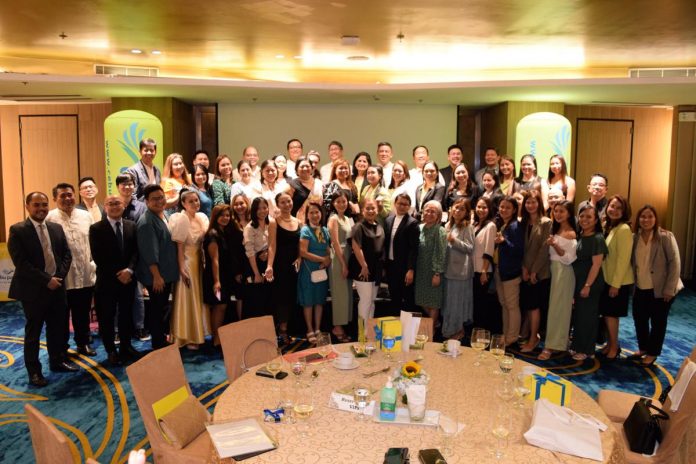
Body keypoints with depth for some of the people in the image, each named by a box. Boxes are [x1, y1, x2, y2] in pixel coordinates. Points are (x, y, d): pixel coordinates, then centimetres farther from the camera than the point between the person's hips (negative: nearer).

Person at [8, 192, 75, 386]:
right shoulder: (17, 230, -9)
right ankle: (34, 372, 16)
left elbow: (67, 254, 9)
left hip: (56, 287, 5)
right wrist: (46, 280, -17)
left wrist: (58, 277, -6)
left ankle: (57, 361, 31)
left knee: (57, 328, 15)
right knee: (33, 332, 6)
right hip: (33, 290, -5)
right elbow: (21, 262, -16)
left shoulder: (56, 228, 8)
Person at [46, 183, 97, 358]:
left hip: (86, 275, 4)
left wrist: (93, 262, 7)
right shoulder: (50, 218, -9)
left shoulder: (86, 216, 7)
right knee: (62, 315, 10)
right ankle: (61, 348, 25)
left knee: (83, 313, 18)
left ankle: (83, 343, 34)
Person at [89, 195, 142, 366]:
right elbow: (98, 257, -9)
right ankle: (111, 351, 19)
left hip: (128, 278, 3)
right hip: (107, 280, -3)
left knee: (126, 315, 12)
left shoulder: (132, 226, 7)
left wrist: (129, 269, -15)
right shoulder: (96, 228, -4)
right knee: (106, 318, 5)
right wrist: (116, 274, -13)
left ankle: (126, 347, 26)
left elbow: (136, 251, 2)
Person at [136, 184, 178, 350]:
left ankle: (161, 342, 31)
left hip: (166, 273, 9)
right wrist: (156, 276, -23)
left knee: (161, 310, 19)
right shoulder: (146, 221, -18)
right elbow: (149, 252, -22)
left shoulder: (164, 216, 10)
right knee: (157, 310, 1)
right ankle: (158, 346, 12)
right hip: (156, 276, -9)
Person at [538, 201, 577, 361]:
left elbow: (569, 259, -17)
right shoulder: (555, 230, 13)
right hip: (552, 270, 7)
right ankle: (555, 342, 19)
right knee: (553, 307, 10)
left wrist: (555, 245, -26)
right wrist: (550, 244, 0)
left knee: (558, 308, -5)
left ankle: (552, 345, -1)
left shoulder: (571, 234, -10)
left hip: (563, 273, -7)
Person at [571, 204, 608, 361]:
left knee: (588, 317, 3)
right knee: (577, 316, 13)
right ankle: (577, 346, 25)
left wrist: (587, 285, -19)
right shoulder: (579, 236, 9)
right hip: (577, 283, 7)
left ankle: (587, 350, 15)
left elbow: (596, 264, -17)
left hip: (590, 284, -7)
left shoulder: (598, 238, -14)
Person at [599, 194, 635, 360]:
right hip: (606, 278, 7)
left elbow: (623, 259, -20)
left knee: (610, 313, 1)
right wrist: (610, 281, 6)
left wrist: (616, 283, -19)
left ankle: (614, 346, 17)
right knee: (606, 313, 12)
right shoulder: (607, 226, 7)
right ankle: (610, 344, 26)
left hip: (619, 281, -7)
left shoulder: (624, 229, -18)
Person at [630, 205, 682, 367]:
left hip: (660, 289, -5)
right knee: (639, 318, 15)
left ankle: (652, 353, 23)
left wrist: (669, 289, -16)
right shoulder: (634, 237, 0)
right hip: (640, 289, 5)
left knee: (658, 322, 8)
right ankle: (643, 348, 35)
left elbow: (675, 263, -14)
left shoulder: (666, 237, -15)